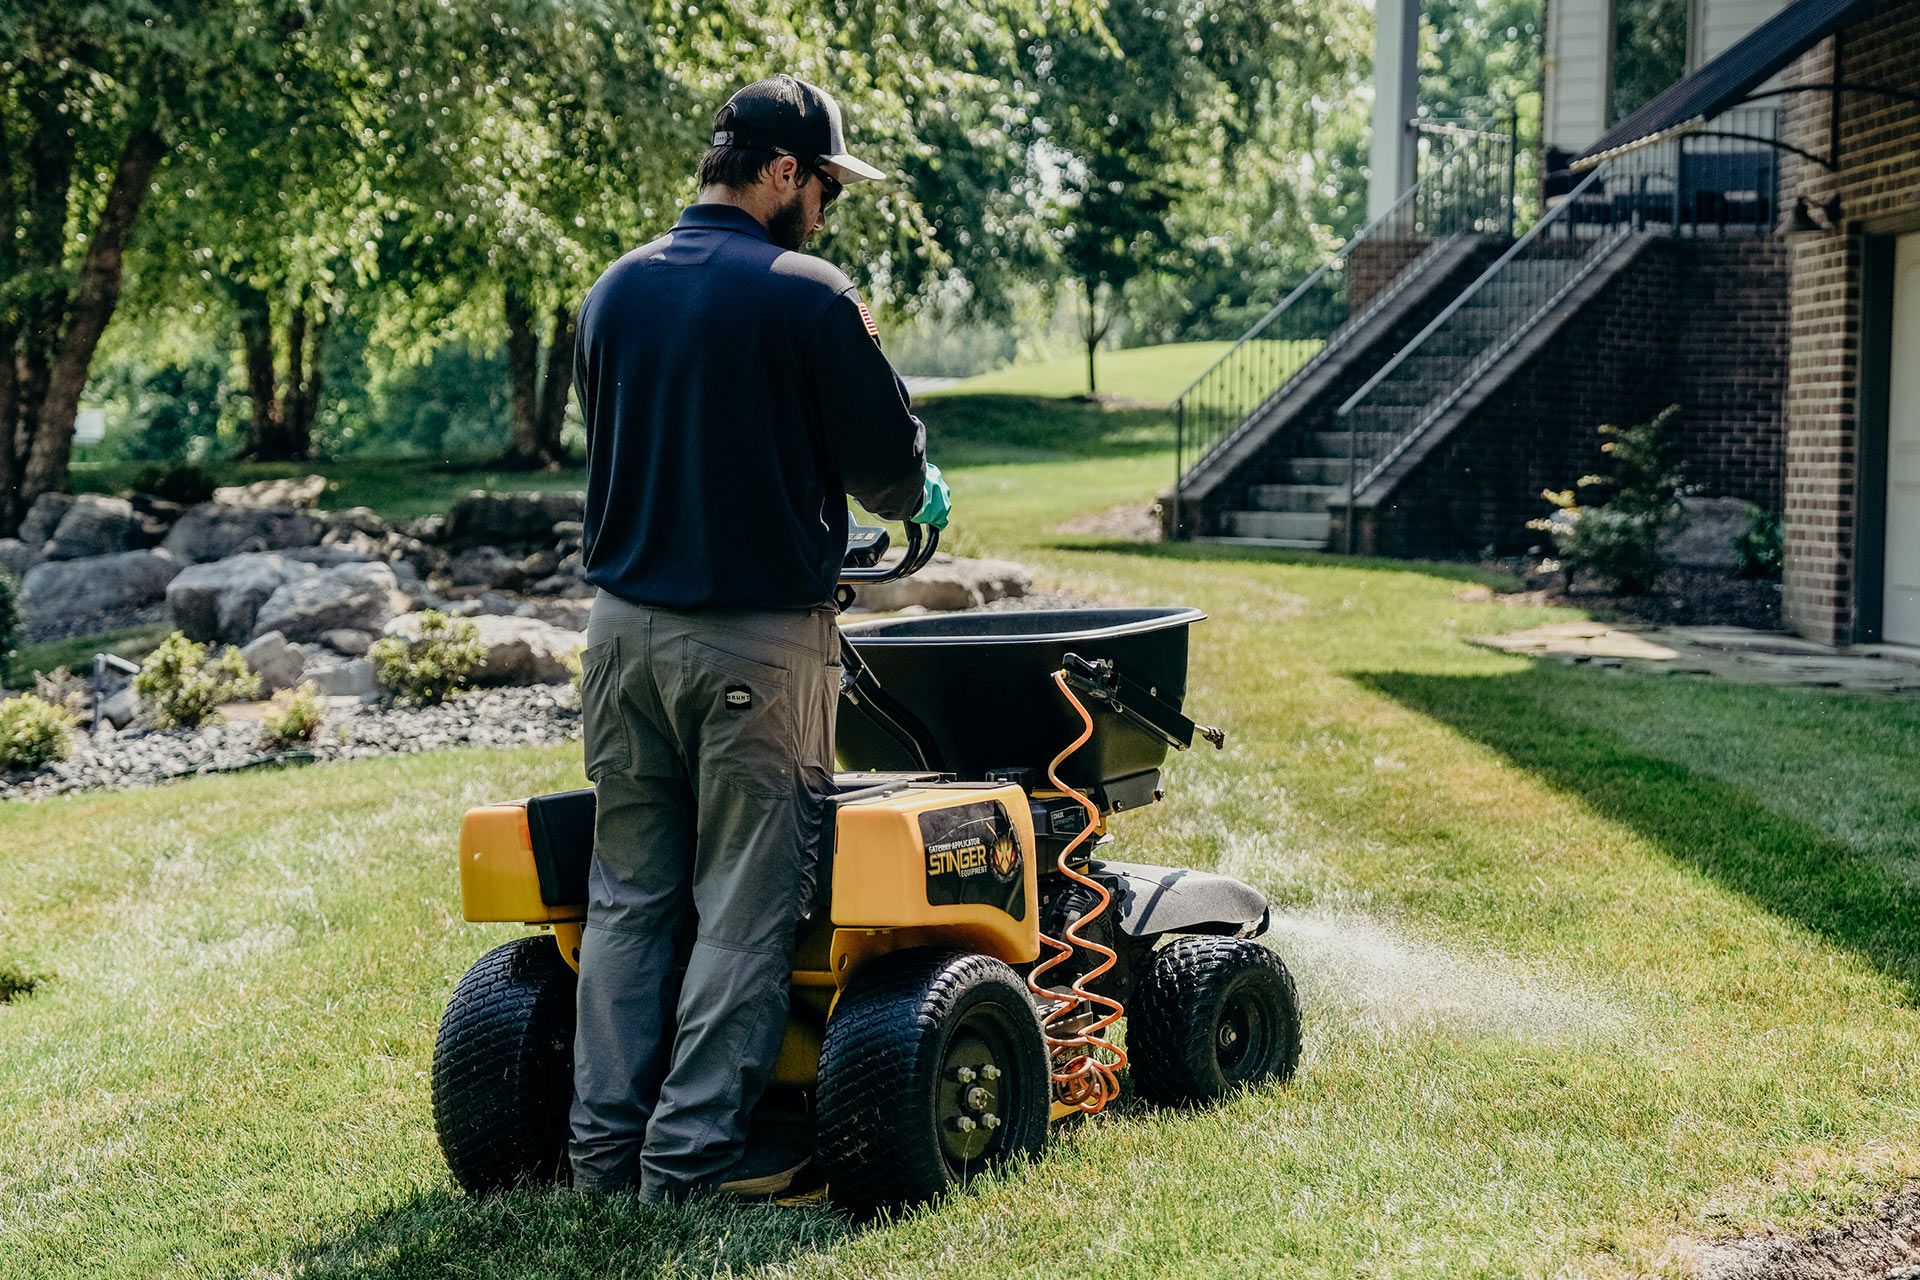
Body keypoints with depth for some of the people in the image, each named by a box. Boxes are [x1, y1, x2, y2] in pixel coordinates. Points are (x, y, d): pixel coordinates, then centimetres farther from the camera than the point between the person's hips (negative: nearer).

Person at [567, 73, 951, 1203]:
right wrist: (920, 498, 19)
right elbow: (887, 460, -5)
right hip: (757, 641, -6)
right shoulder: (808, 297, -12)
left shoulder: (615, 292, 8)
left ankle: (607, 1142, 15)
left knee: (628, 892, 12)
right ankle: (694, 1151, 3)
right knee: (742, 906, 2)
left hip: (626, 626, 6)